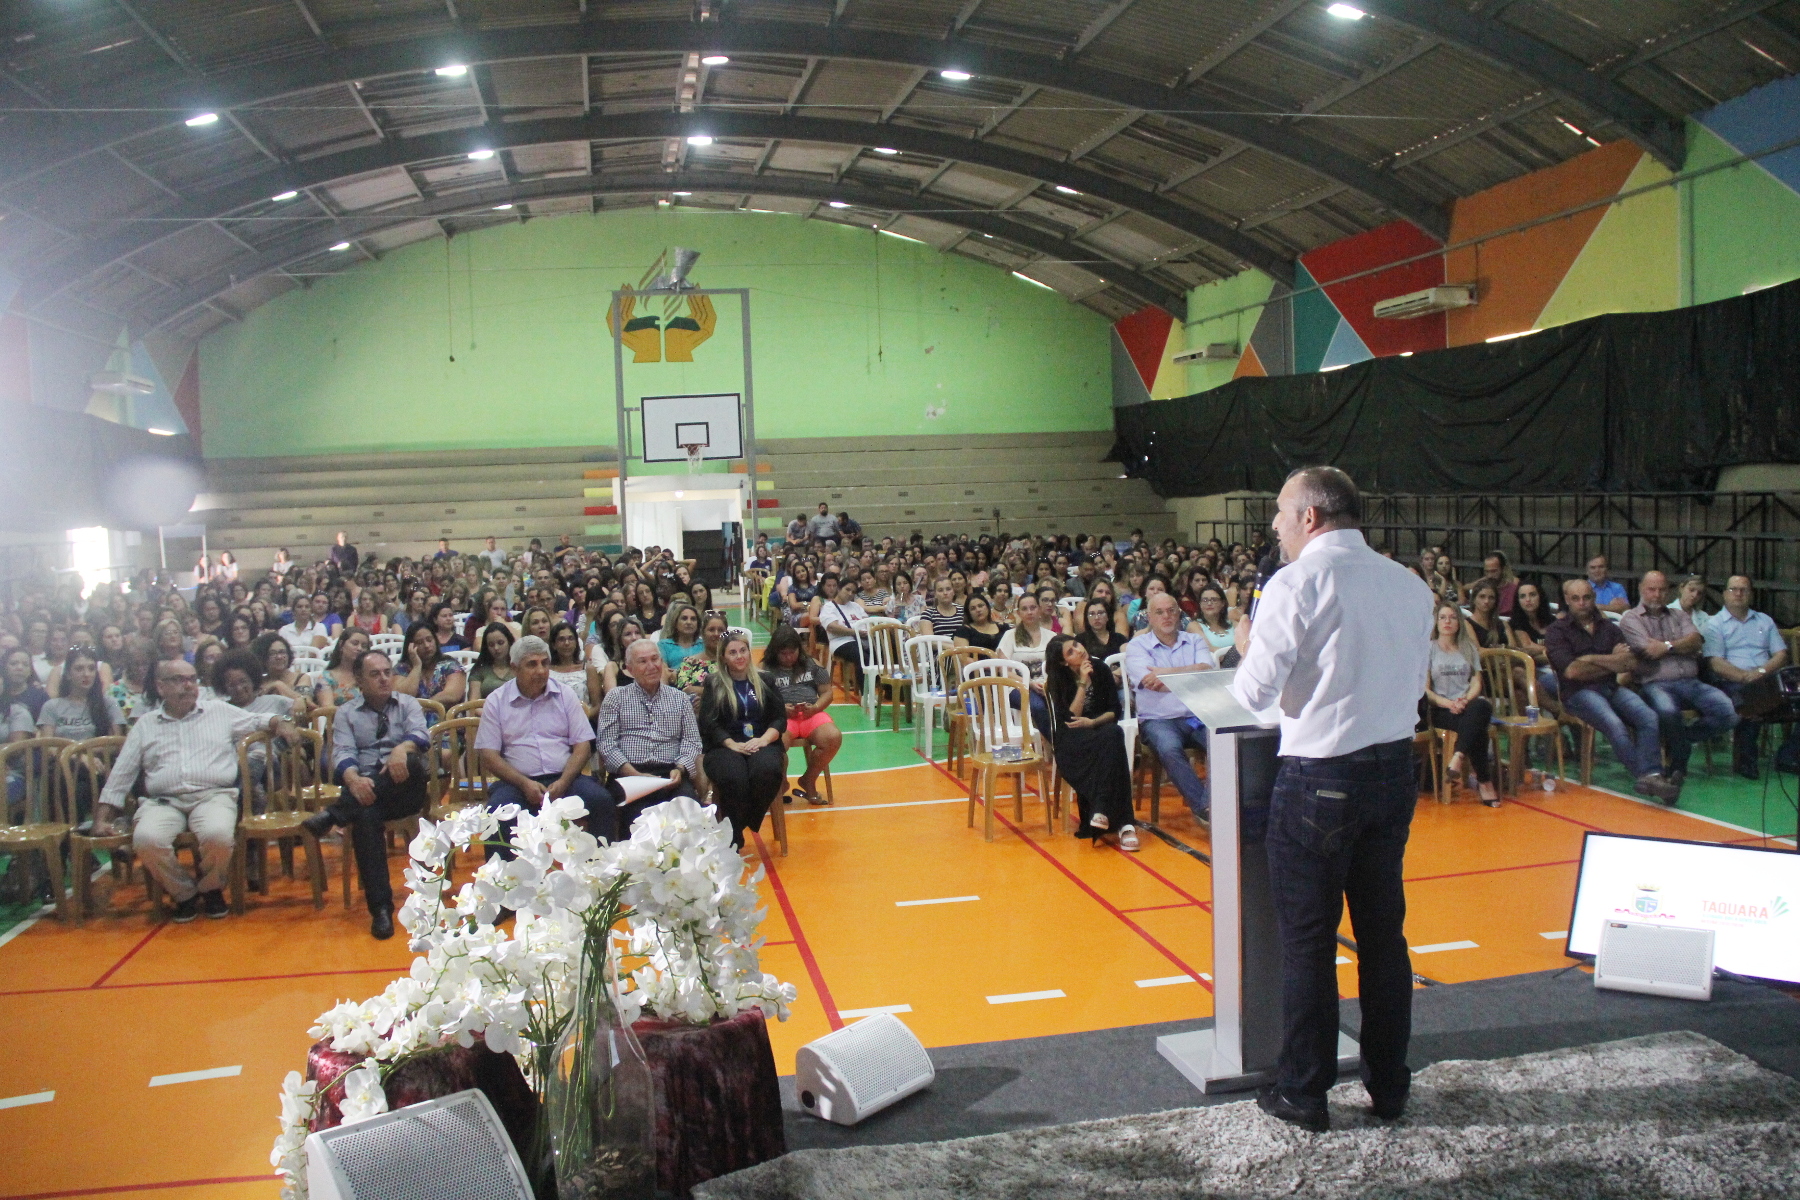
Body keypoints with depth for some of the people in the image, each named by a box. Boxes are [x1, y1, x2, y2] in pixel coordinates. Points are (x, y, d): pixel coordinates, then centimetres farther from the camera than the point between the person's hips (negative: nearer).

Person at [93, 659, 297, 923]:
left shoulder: (220, 711, 18)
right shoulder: (145, 725, 19)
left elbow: (260, 720, 21)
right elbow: (119, 778, 18)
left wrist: (279, 724, -4)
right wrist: (102, 820, 10)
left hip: (214, 796, -1)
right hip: (163, 802, 1)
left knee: (217, 834, -35)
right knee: (146, 839, -33)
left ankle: (211, 889, -2)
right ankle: (184, 892, -5)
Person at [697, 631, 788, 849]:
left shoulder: (765, 680, 17)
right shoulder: (713, 684, 13)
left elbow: (780, 718, 11)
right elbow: (708, 724, 3)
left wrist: (763, 740, -9)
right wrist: (733, 744, -13)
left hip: (762, 743, 1)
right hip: (725, 746, -1)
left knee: (767, 770, -35)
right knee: (733, 777, -36)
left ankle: (752, 822, -12)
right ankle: (734, 839, -22)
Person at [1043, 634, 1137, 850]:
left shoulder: (1101, 670, 4)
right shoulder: (1057, 681, -2)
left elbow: (1114, 712, 3)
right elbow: (1070, 718, -13)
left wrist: (1092, 722, -16)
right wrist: (1082, 683, -17)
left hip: (1100, 729, 3)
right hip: (1070, 741, -3)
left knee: (1114, 733, -35)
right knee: (1106, 742, -36)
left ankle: (1101, 811, -41)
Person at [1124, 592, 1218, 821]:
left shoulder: (1195, 641, 18)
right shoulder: (1137, 646, 8)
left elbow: (1207, 671, -2)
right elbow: (1154, 684, -8)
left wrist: (1167, 672, -7)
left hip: (1198, 717, 2)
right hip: (1158, 719, -2)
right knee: (1170, 749, -35)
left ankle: (1218, 801, -19)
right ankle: (1204, 807, -29)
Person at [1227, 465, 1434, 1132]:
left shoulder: (1297, 584, -13)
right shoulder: (1409, 585, 6)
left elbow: (1254, 693, -13)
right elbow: (1417, 680, 16)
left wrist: (1246, 644, 6)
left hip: (1319, 777, -6)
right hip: (1394, 769, 6)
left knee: (1307, 938, 5)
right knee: (1383, 931, 16)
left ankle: (1303, 1094, 16)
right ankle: (1388, 1087, 28)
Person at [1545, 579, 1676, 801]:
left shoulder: (1609, 627, 20)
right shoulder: (1558, 631, 6)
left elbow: (1631, 662, 8)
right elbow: (1572, 671, -7)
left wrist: (1592, 660, -5)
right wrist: (1611, 663, 1)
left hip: (1612, 687, 5)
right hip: (1579, 692, -4)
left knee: (1649, 718, -25)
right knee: (1615, 725, -32)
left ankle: (1651, 775, -35)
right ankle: (1646, 775, -32)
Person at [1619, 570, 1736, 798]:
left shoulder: (1679, 616, 25)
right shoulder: (1630, 619, 10)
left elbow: (1696, 641, 4)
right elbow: (1649, 651, -6)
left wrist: (1667, 646, -9)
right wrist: (1682, 646, 2)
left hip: (1690, 682, 5)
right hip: (1655, 684, -5)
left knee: (1729, 712, -21)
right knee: (1668, 710, -39)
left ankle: (1680, 739, 2)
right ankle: (1679, 765, -14)